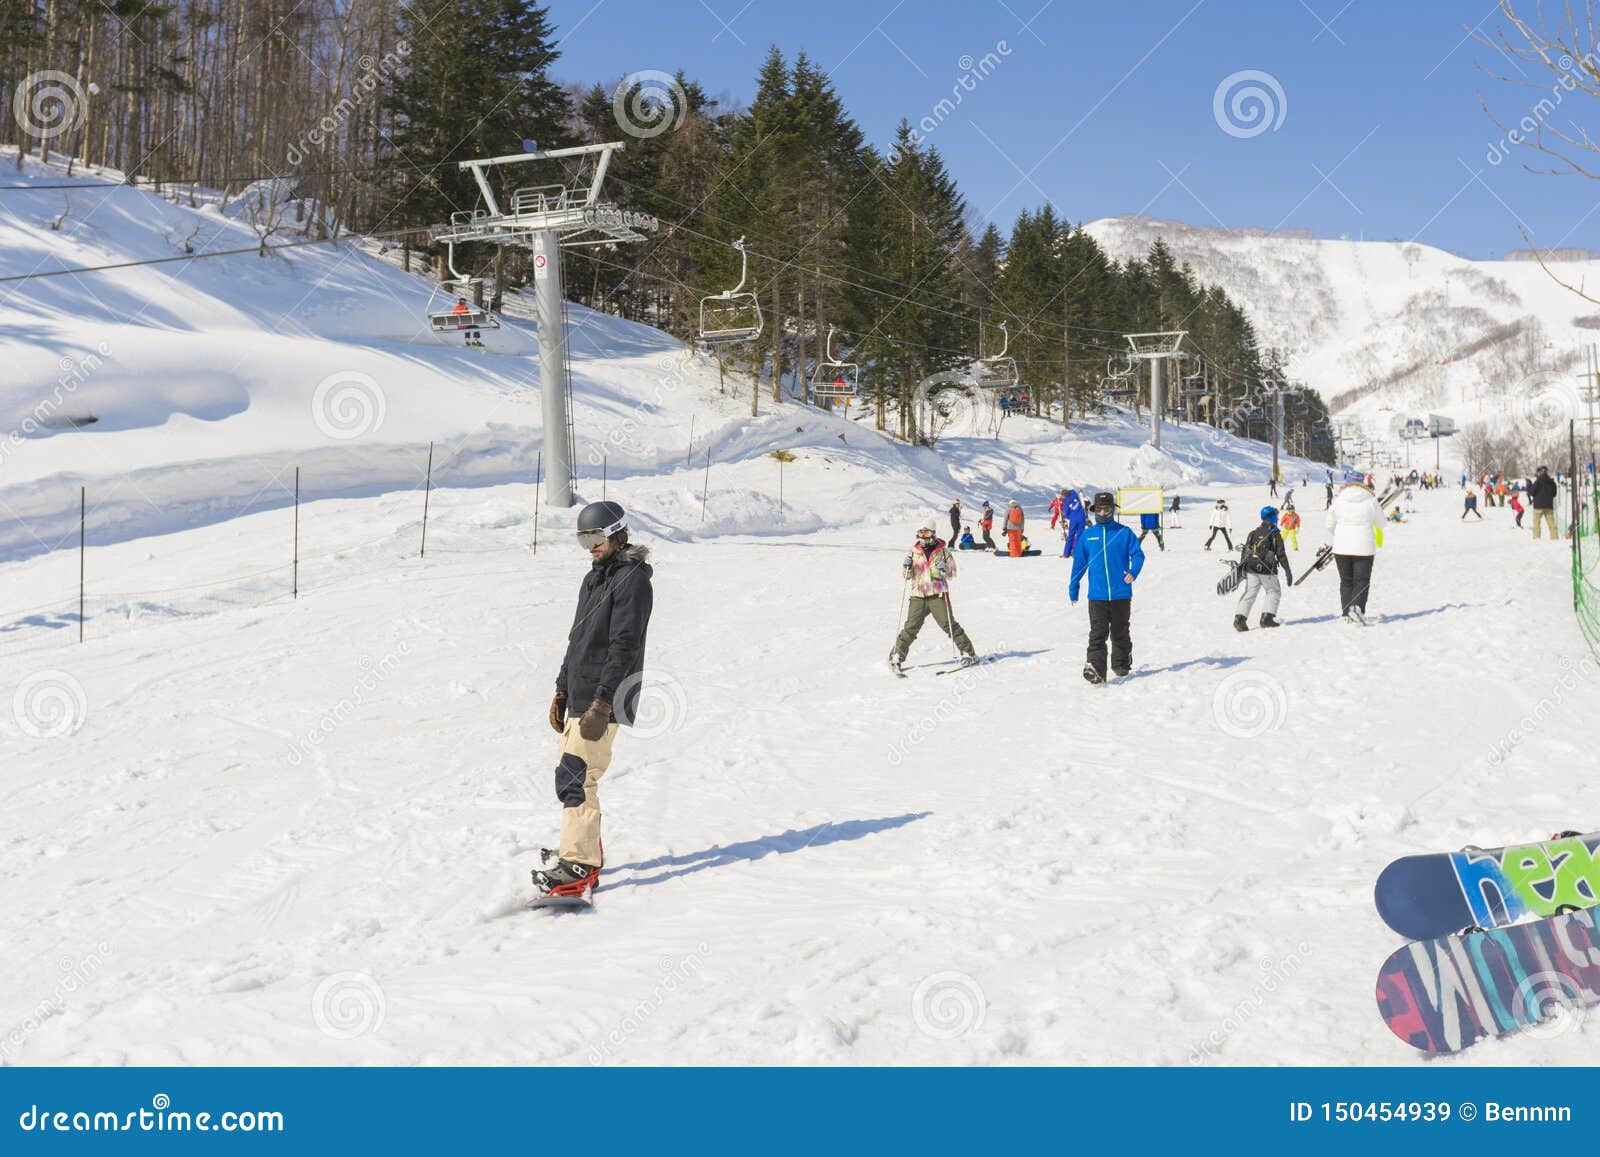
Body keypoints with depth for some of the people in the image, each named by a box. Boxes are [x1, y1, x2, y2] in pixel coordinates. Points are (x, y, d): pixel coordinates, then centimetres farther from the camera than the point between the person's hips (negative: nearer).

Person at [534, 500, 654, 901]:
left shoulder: (633, 580, -12)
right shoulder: (594, 578, 18)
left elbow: (624, 646, -19)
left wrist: (602, 704, -23)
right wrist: (562, 691, 21)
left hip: (605, 701, -9)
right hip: (580, 697, 9)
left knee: (574, 778, -14)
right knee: (575, 775, 15)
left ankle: (580, 867, -13)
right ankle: (587, 848, 29)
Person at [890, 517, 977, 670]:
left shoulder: (942, 552, 4)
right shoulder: (914, 552, 11)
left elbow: (952, 574, 7)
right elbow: (906, 576, 16)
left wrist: (944, 569, -14)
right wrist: (906, 567, -6)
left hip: (938, 595, -2)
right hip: (918, 596, 2)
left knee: (949, 624, -7)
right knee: (911, 627, -4)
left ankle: (968, 653, 1)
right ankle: (897, 655, 6)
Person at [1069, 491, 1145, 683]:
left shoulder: (1124, 533, 1)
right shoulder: (1087, 535, 6)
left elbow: (1138, 554, -1)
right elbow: (1079, 563, 13)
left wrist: (1133, 572, -21)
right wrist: (1073, 589, 15)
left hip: (1121, 594, 0)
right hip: (1097, 595, 0)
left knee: (1120, 632, 14)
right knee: (1098, 633, -11)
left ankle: (1121, 664, 32)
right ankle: (1095, 669, -18)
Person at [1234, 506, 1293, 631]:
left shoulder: (1253, 533, 13)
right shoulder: (1275, 534, -2)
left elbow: (1244, 551, 10)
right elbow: (1281, 554, -5)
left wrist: (1240, 567, 15)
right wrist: (1287, 571, -1)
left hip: (1250, 569, 4)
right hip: (1266, 569, -4)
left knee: (1249, 593, 5)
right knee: (1273, 592, 12)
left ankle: (1240, 617, -10)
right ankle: (1267, 617, 1)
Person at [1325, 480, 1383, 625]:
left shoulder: (1338, 501, -1)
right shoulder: (1370, 500, -4)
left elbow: (1330, 525, 8)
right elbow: (1380, 522, 8)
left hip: (1341, 548, 2)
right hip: (1364, 548, -2)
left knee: (1346, 581, 12)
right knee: (1362, 581, 2)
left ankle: (1347, 614, 11)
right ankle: (1356, 607, -20)